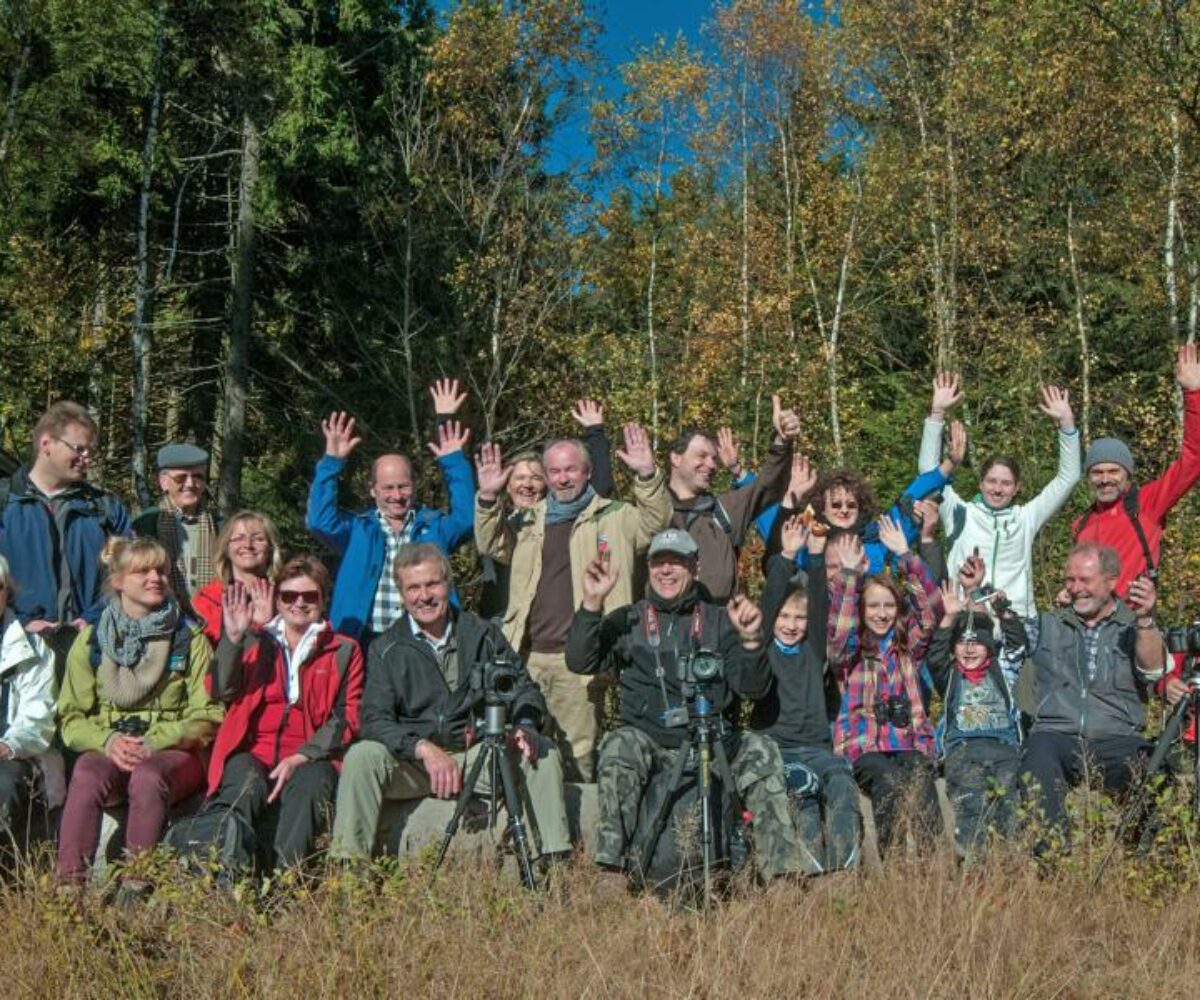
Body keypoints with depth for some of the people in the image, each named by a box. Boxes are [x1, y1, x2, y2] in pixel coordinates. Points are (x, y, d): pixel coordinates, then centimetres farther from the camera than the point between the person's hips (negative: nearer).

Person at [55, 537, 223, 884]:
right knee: (87, 775, -33)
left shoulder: (189, 639, 8)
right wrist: (107, 741, -13)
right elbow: (71, 717, 8)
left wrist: (154, 742, -14)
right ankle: (68, 883, -35)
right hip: (108, 751, 1)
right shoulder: (91, 640, 12)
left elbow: (207, 716, 2)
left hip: (174, 753, -1)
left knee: (148, 776, -35)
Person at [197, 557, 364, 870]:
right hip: (252, 752, 1)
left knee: (310, 785, -35)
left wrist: (299, 758, -10)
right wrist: (233, 637, -10)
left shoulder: (344, 651, 17)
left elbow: (348, 718, 5)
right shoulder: (255, 641, 22)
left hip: (310, 758, -1)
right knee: (246, 787, -34)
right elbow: (222, 692, 5)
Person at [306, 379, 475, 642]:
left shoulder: (434, 527, 10)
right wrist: (332, 462, -14)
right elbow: (319, 520, -7)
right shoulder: (357, 530, 9)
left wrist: (453, 460, -14)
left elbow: (465, 519, -8)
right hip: (365, 645, 0)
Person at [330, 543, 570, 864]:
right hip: (411, 762, -1)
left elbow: (524, 690, 9)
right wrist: (424, 749, -27)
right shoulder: (386, 649, 2)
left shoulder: (484, 634, 8)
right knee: (362, 756, -28)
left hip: (481, 755, 2)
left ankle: (552, 864, -17)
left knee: (544, 754, -20)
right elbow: (375, 719, -9)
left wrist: (525, 726, -15)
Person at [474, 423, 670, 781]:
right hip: (527, 655, 4)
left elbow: (655, 521, -5)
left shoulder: (614, 517, 7)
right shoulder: (529, 520, 18)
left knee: (577, 751, -3)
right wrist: (488, 498, -2)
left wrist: (647, 476, -20)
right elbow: (492, 546, 13)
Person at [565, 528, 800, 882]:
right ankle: (611, 867, -30)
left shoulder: (718, 621, 12)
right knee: (619, 747, -30)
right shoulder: (628, 621, 12)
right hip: (650, 741, 0)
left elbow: (753, 688, 4)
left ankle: (782, 872, -23)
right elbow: (581, 662, -2)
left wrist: (751, 640, -15)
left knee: (760, 752, -25)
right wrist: (592, 604, -14)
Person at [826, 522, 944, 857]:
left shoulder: (908, 645, 18)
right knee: (890, 784, -33)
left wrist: (905, 556, -3)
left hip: (910, 742, 2)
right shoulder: (850, 650, 11)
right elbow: (839, 629, -11)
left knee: (921, 783, -31)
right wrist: (848, 574, -17)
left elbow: (932, 607, 5)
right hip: (864, 745, -2)